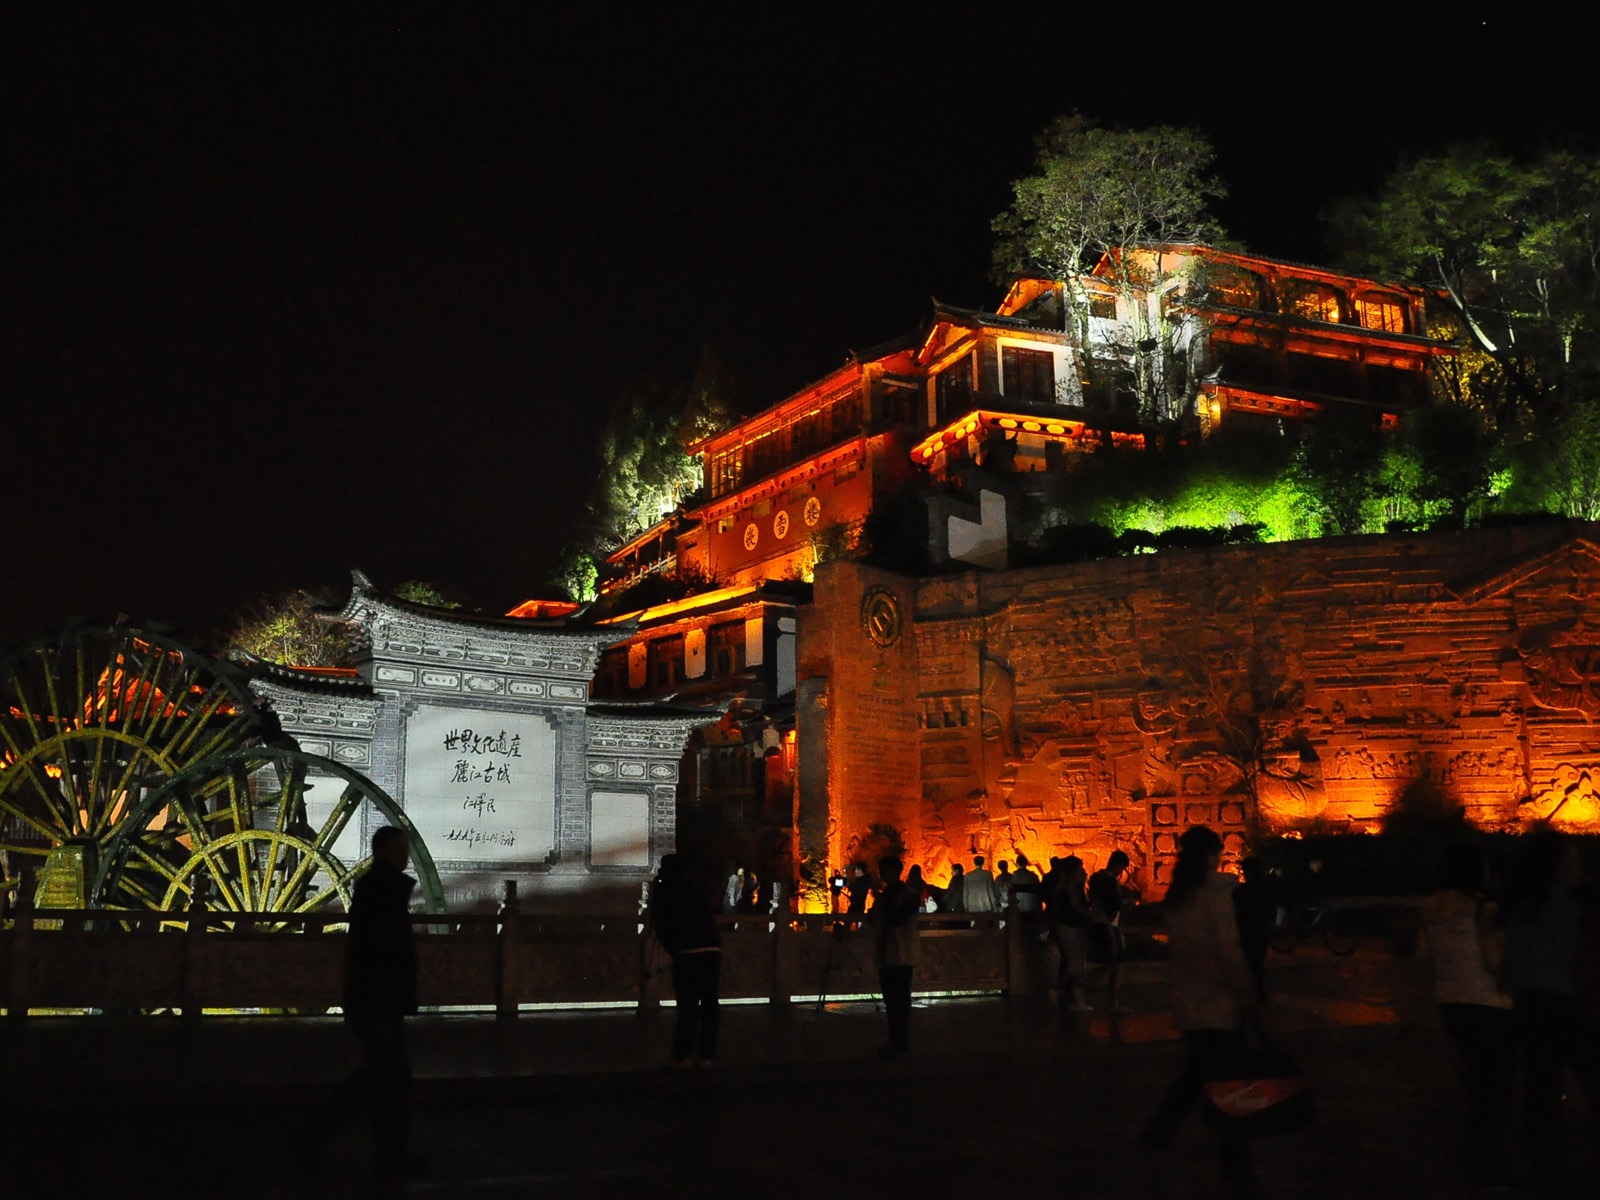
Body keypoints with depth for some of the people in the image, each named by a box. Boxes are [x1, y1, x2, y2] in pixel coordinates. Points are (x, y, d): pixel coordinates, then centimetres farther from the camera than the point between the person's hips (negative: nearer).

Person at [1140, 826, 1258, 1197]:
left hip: (1187, 1000, 7)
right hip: (1219, 1000, -7)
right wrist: (1248, 993, -11)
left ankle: (1159, 1132, 25)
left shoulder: (1176, 895, 7)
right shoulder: (1215, 889, -15)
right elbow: (1228, 948, -18)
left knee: (1198, 1071, 23)